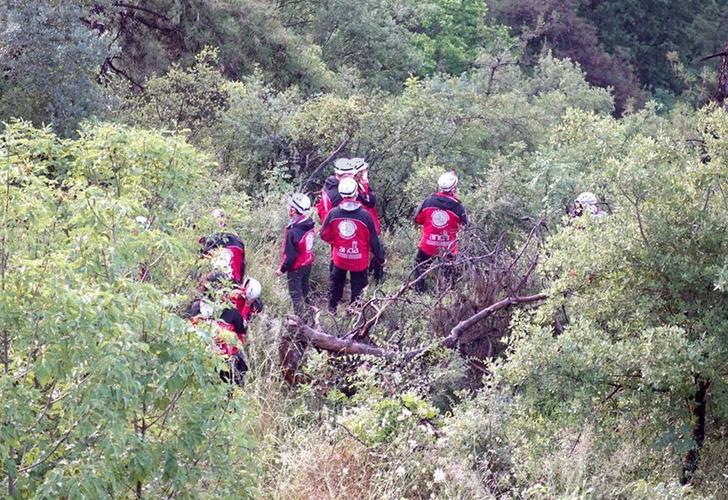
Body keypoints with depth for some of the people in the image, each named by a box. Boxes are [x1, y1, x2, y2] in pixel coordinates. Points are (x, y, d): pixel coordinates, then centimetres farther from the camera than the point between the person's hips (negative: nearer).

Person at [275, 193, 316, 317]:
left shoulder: (293, 231, -32)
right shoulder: (309, 224, -11)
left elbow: (290, 255, -24)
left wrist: (282, 269, -11)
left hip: (296, 267, -7)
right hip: (308, 263, 7)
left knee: (295, 293, 10)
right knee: (304, 289, 26)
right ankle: (307, 311, 43)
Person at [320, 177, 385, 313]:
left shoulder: (333, 213, -15)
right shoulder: (365, 215, -20)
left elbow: (325, 235, -2)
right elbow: (373, 241, -12)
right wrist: (381, 258, 1)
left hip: (339, 258, 3)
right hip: (359, 261, -3)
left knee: (337, 283, 25)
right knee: (358, 286, 14)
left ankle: (332, 308, 41)